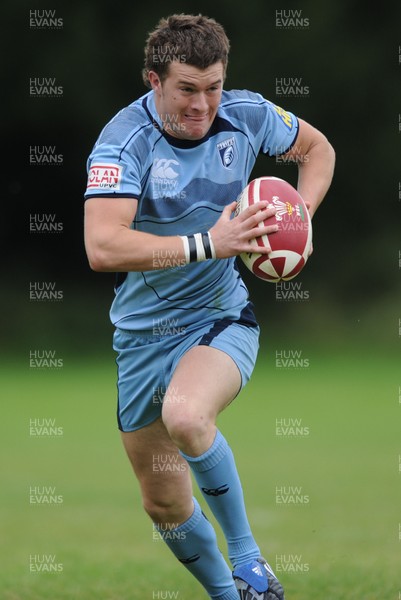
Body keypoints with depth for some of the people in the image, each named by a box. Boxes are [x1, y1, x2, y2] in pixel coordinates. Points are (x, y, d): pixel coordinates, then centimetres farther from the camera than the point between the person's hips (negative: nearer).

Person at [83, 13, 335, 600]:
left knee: (185, 415, -34)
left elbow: (317, 147, 13)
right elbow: (103, 248, -33)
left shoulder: (246, 115, -8)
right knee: (165, 504, 9)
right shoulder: (125, 141, -20)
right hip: (143, 332, 1)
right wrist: (209, 244, -34)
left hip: (222, 316, -1)